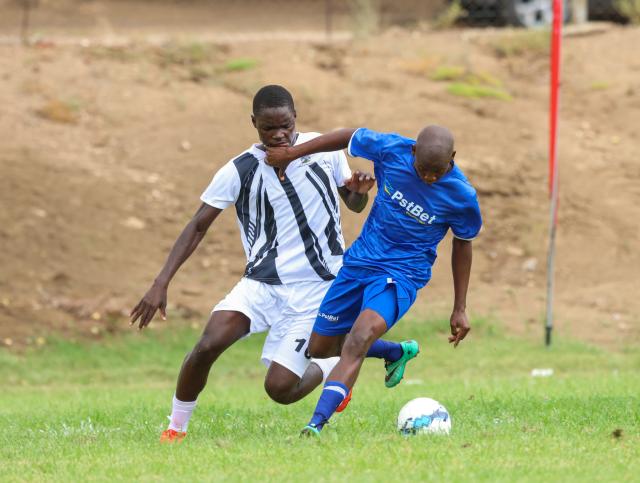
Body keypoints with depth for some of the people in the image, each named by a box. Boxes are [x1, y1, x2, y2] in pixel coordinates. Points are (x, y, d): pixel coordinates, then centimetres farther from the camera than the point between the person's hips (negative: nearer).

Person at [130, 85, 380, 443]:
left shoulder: (324, 149, -3)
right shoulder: (240, 171, -7)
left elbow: (353, 204, 13)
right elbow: (198, 228, -4)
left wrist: (359, 192, -13)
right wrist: (161, 283, -13)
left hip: (315, 290, 0)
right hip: (262, 283, 0)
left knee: (279, 388, -10)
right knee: (208, 346, -25)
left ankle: (332, 368, 24)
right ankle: (176, 427, -2)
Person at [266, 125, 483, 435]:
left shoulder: (462, 196, -16)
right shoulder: (391, 150, -14)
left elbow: (463, 243, 2)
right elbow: (348, 137, 5)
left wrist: (459, 310, 7)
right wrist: (291, 153, 11)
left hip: (402, 274, -5)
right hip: (359, 261, 5)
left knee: (359, 339, -30)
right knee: (320, 348, 13)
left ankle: (317, 424, -39)